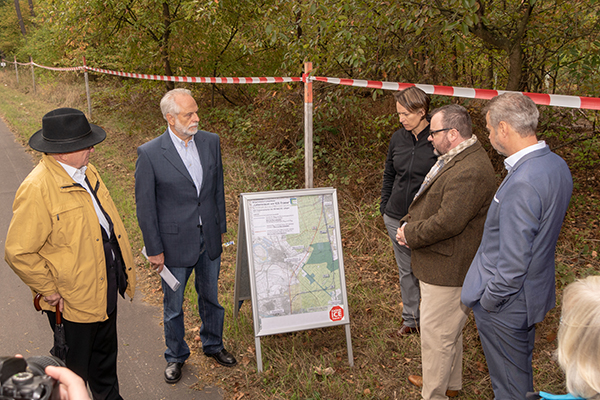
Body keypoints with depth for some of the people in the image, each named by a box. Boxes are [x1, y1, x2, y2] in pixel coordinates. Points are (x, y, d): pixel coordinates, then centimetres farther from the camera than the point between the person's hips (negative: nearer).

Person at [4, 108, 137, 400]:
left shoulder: (86, 171, 2)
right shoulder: (37, 190, -26)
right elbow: (17, 252, -24)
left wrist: (122, 262, 11)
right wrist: (50, 291, -17)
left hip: (105, 285, 8)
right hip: (74, 298, -8)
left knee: (105, 354, 27)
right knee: (74, 368, 16)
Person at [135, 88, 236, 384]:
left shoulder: (211, 142, -3)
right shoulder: (150, 154, -16)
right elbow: (145, 206, -10)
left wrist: (220, 229, 10)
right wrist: (154, 249, -8)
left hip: (209, 239, 4)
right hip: (175, 243, -3)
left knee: (211, 297, 21)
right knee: (173, 306, 15)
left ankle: (213, 345, 45)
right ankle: (175, 356, 39)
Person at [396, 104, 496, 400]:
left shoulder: (470, 172, -26)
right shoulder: (452, 158, 10)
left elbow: (447, 222, -30)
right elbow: (426, 199, 17)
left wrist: (410, 234, -16)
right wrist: (408, 222, 1)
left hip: (448, 270, -11)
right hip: (443, 266, 11)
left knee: (436, 334, 3)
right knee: (449, 330, 25)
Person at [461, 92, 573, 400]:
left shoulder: (522, 184, -33)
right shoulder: (557, 165, -2)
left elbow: (513, 263, -30)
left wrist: (487, 302, -15)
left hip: (505, 305, -9)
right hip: (535, 294, 9)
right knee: (522, 375, 30)